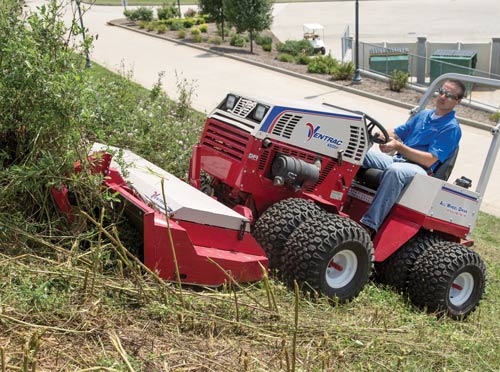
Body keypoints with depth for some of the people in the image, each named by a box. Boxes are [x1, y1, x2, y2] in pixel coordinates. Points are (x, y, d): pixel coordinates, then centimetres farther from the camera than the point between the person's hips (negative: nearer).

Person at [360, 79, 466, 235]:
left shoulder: (451, 128, -2)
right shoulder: (423, 114, 20)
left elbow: (429, 160, -13)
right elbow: (396, 133, 21)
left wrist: (399, 147, -21)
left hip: (419, 169, -7)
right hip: (398, 160, 7)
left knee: (394, 170, -40)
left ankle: (369, 225, -45)